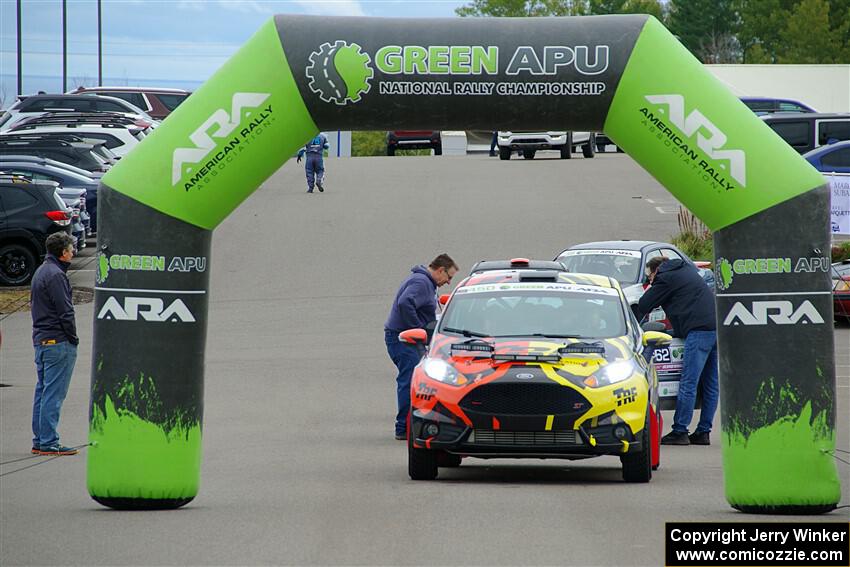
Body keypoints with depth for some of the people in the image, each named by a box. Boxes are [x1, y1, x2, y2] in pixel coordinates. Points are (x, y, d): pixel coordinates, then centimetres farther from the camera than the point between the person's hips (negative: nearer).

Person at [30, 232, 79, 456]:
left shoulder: (41, 272, 16)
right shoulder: (55, 275, -15)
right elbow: (65, 312, -18)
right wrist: (73, 338, -8)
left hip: (40, 339, 10)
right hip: (58, 342, -10)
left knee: (42, 391, 12)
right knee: (54, 393, -8)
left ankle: (39, 441, 15)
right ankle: (49, 443, -9)